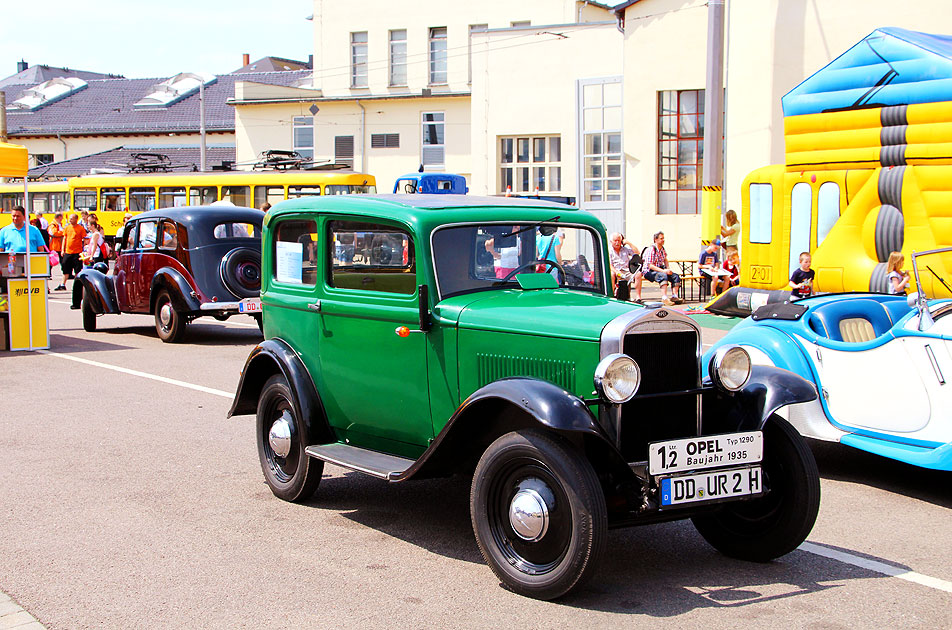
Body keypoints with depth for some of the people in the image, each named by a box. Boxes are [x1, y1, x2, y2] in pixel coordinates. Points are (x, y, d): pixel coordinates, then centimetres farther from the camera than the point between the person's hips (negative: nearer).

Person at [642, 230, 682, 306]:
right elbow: (650, 266, -23)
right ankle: (664, 298, -47)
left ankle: (674, 296, -16)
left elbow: (665, 259, 26)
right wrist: (663, 271, -29)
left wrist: (668, 269, 6)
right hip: (648, 271, -9)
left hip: (660, 269, 9)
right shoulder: (652, 250, -17)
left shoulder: (662, 249, 9)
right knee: (663, 275, -37)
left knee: (676, 276, -9)